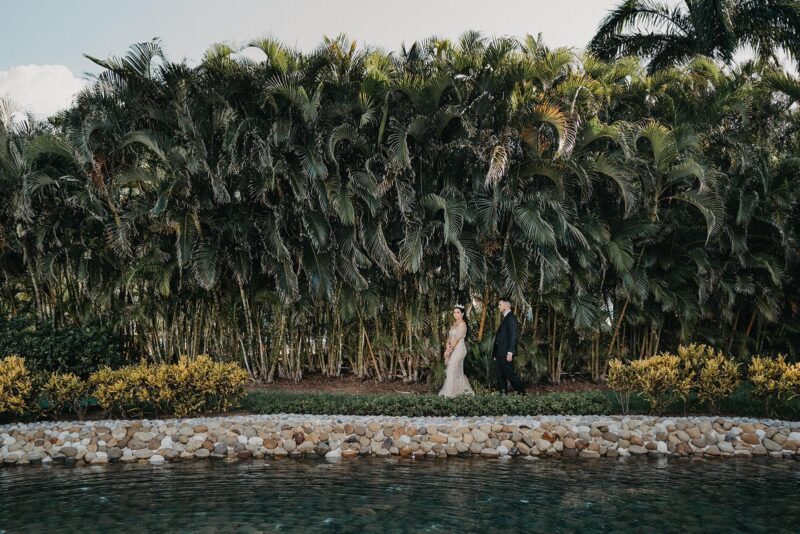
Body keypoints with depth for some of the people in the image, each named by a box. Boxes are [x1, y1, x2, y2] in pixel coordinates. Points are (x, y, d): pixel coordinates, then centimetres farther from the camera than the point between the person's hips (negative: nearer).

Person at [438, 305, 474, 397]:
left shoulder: (462, 324, -12)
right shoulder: (454, 324, 15)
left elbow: (457, 338, -17)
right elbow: (450, 336, 10)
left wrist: (449, 350, -15)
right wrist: (447, 345, -10)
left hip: (459, 349, -9)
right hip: (453, 349, 9)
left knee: (452, 370, -7)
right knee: (458, 371, 12)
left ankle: (449, 392, -4)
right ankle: (466, 389, 19)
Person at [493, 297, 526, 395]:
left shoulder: (511, 318, -12)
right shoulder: (505, 318, 18)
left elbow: (513, 336, -18)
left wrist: (510, 353, -23)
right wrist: (495, 353, 16)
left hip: (506, 353, -10)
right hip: (499, 353, 10)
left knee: (510, 373, -5)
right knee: (499, 374, 9)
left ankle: (521, 393, 4)